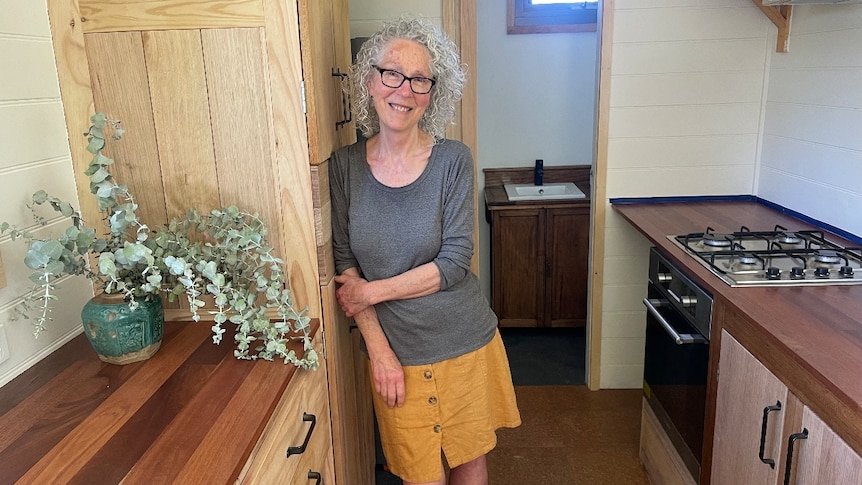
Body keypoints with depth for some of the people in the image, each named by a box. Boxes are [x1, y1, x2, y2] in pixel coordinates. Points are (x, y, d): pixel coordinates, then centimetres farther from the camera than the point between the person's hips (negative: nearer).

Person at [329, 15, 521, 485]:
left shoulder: (453, 159, -10)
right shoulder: (345, 165, -4)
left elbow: (454, 262, -15)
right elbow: (345, 266, -4)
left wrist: (372, 291, -14)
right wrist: (379, 350, -9)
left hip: (464, 344, -1)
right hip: (392, 349, 1)